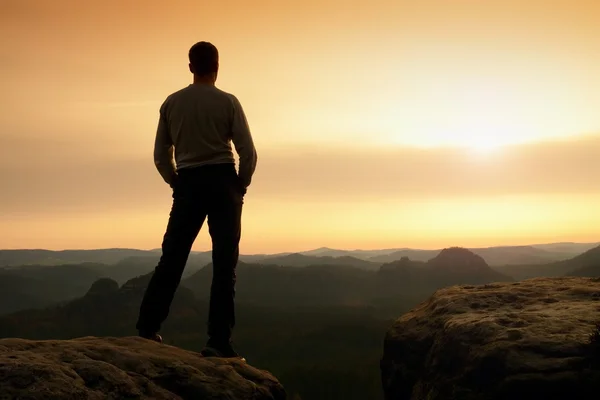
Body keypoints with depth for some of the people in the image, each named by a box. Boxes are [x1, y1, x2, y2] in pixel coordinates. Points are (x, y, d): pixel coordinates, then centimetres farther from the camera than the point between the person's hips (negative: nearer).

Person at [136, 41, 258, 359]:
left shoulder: (171, 103, 6)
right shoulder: (227, 102, -3)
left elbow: (161, 156, 8)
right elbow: (248, 152, -6)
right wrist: (240, 186, 8)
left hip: (187, 185, 3)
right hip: (222, 181, -3)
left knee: (172, 258, 9)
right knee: (224, 264, 1)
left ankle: (148, 327, 6)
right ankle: (218, 341, -1)